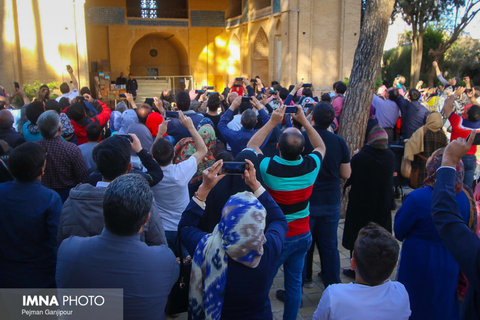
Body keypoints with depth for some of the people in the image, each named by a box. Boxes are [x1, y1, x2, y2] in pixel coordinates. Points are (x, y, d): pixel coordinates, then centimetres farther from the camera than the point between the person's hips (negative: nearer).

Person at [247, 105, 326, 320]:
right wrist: (304, 121, 4)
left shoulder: (269, 167, -24)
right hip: (303, 235, 4)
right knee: (295, 281, 19)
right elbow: (321, 147, 9)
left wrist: (273, 122, -5)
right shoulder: (311, 166, -16)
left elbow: (251, 145, -2)